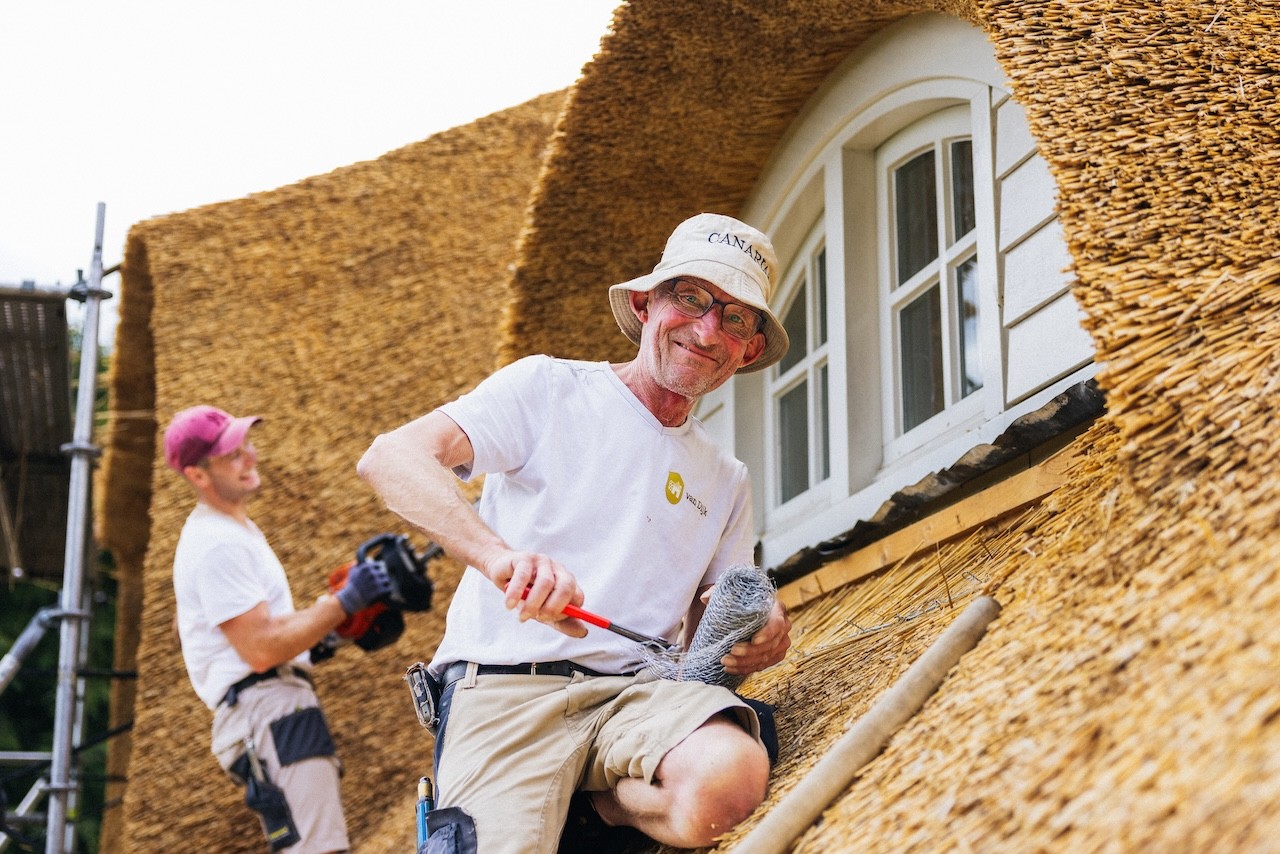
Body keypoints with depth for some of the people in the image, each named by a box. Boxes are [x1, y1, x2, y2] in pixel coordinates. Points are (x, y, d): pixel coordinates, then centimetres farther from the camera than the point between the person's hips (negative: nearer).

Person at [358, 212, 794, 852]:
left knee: (730, 778, -30)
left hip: (637, 688, 4)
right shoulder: (549, 389, 5)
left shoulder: (726, 481, 22)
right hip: (503, 684, -3)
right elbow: (389, 459, -10)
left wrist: (760, 636, -2)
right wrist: (498, 554, -28)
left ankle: (591, 800, -1)